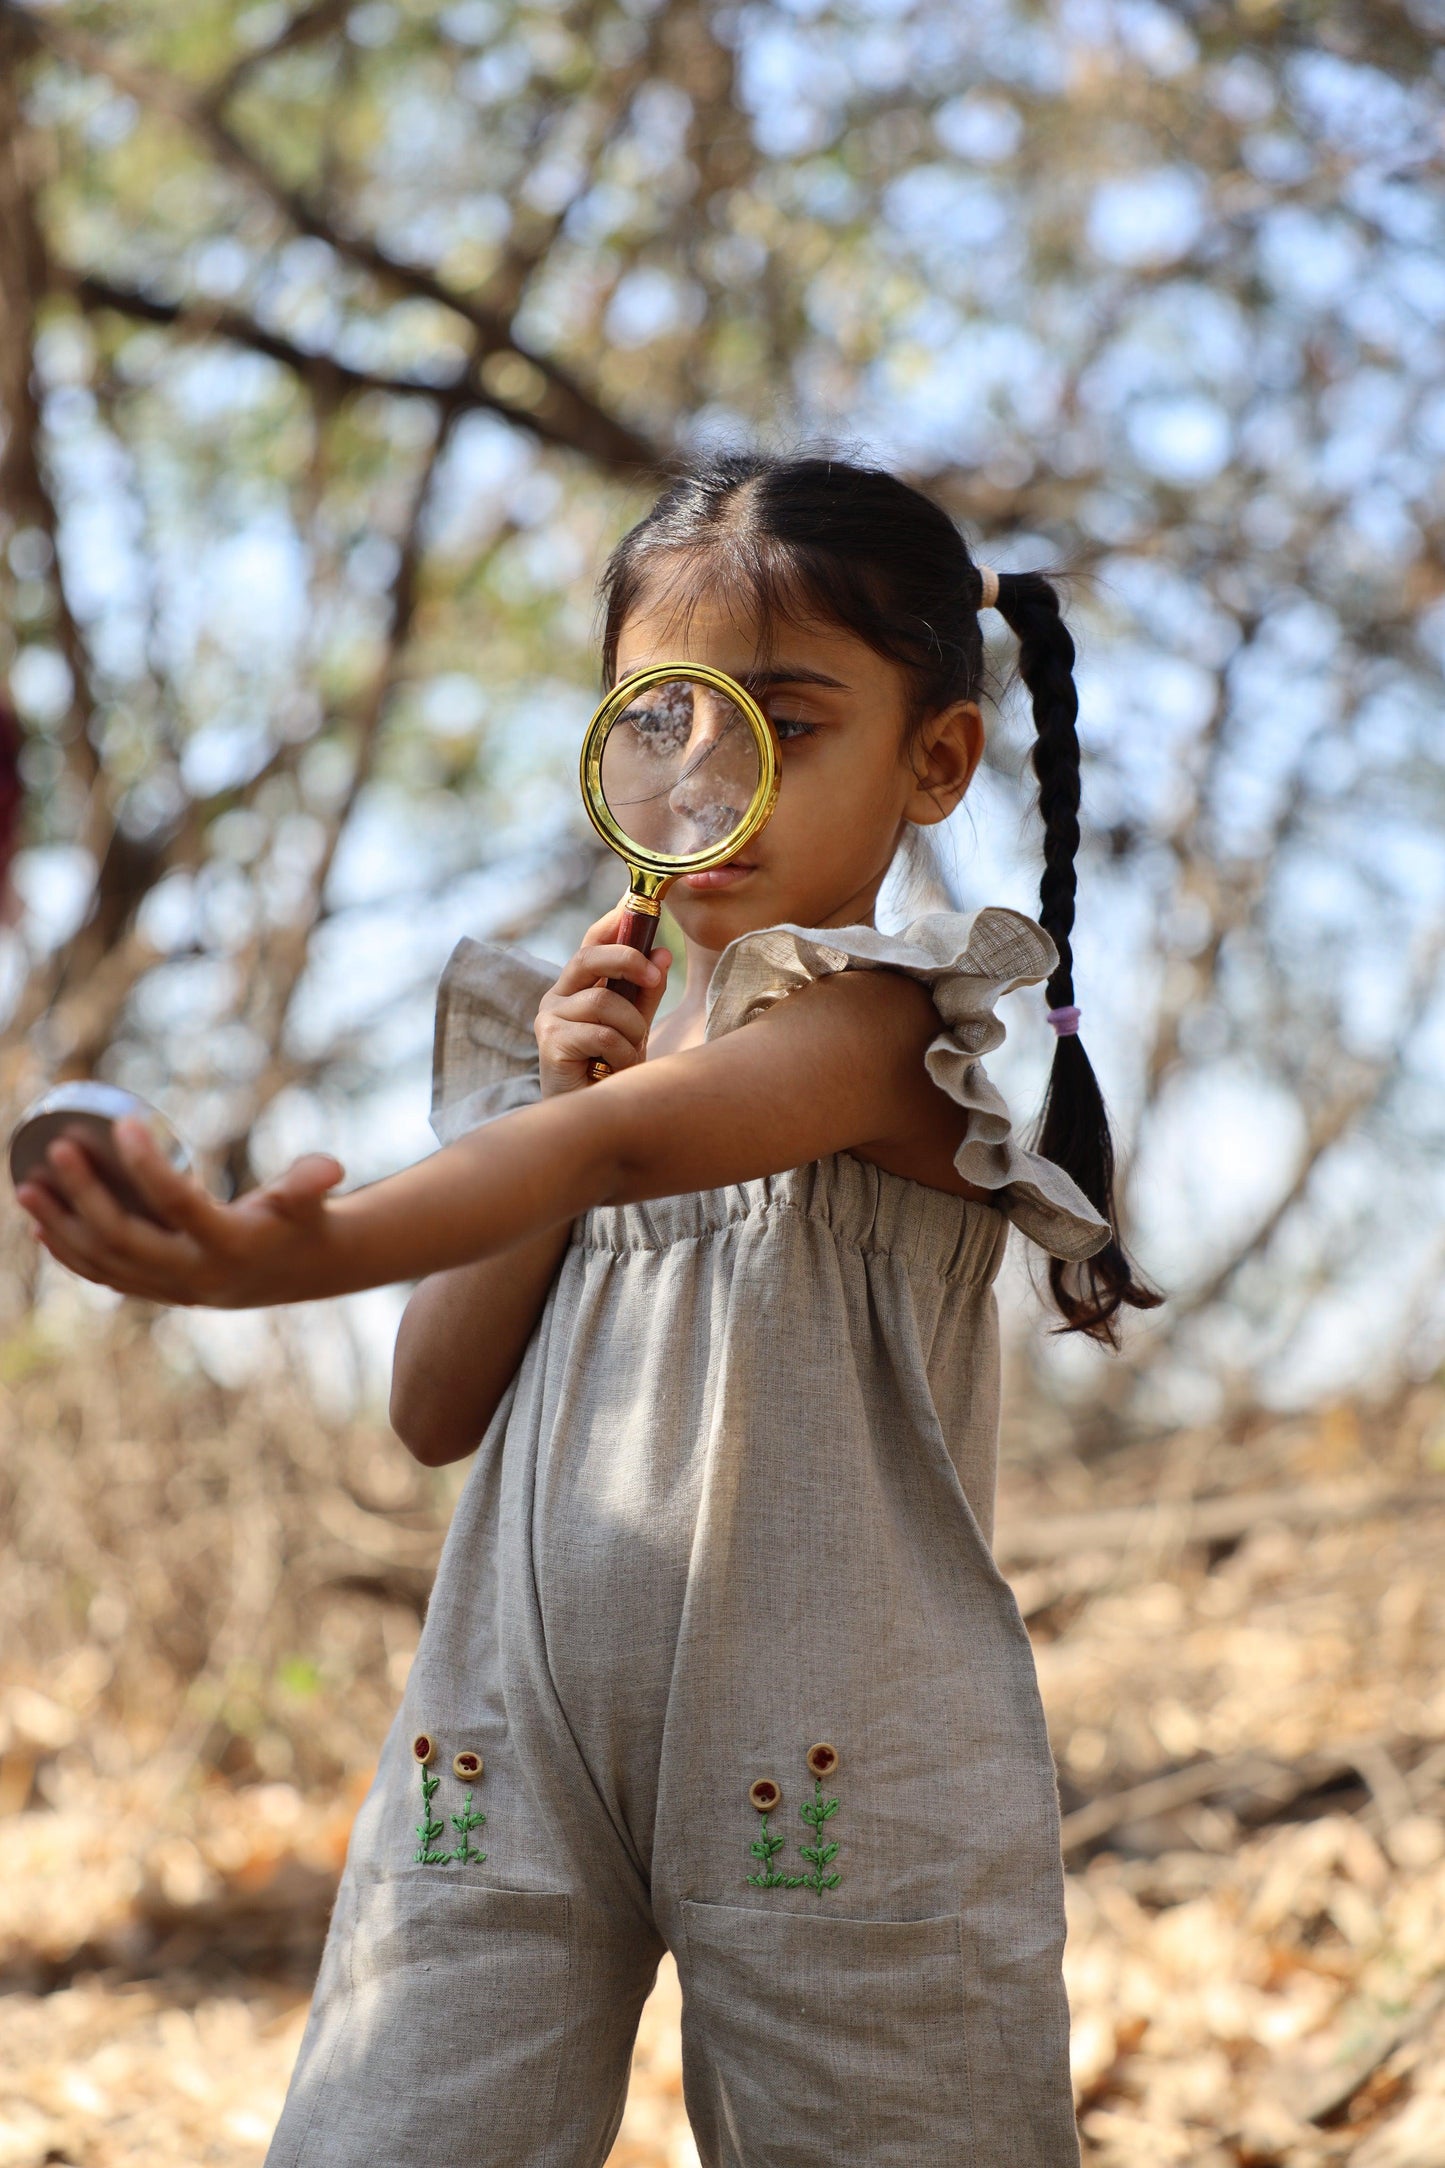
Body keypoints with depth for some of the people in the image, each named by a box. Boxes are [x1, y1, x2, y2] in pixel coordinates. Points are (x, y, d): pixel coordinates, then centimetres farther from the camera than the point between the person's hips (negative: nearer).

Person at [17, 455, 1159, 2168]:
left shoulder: (892, 1022, -7)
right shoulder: (574, 1028, 13)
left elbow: (627, 1144, -29)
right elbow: (436, 1414, 8)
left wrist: (280, 1253, -46)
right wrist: (545, 1087, -4)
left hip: (836, 1762, -4)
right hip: (518, 1748, 5)